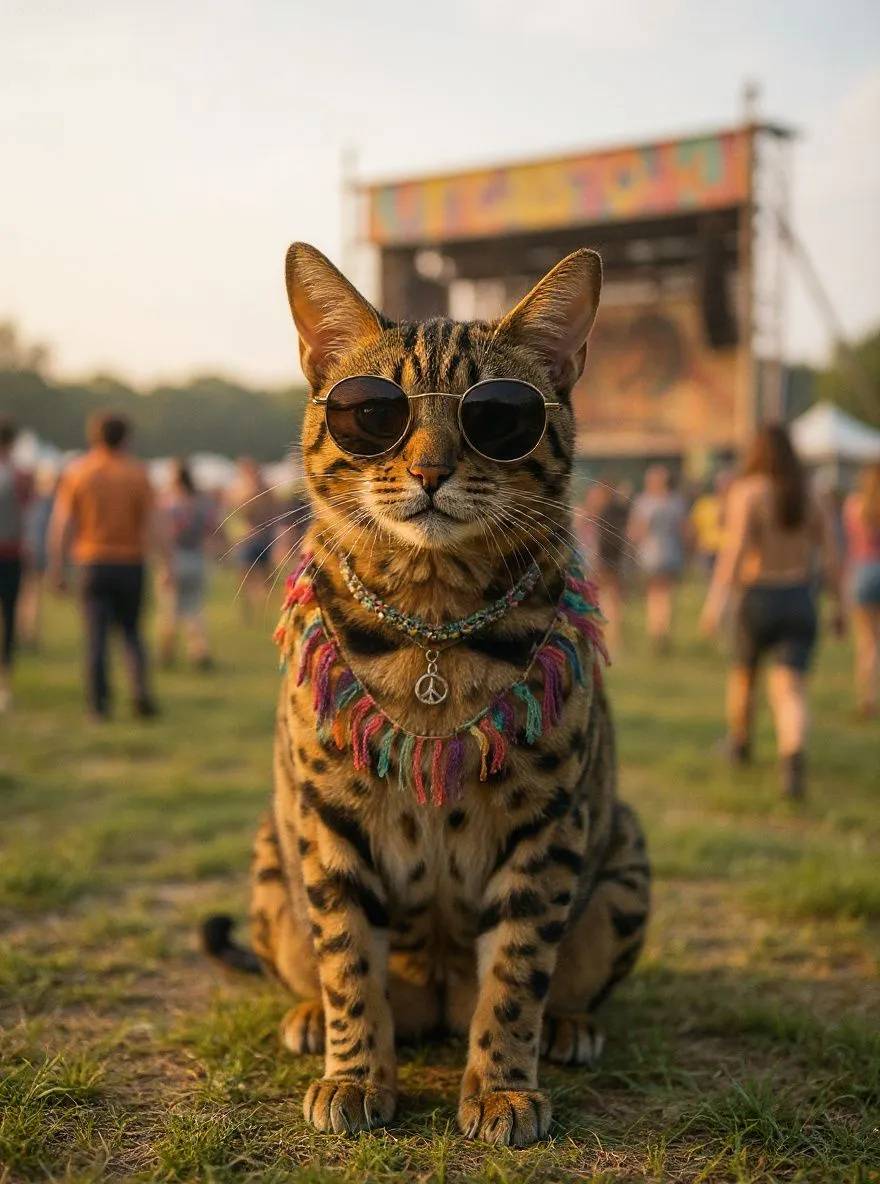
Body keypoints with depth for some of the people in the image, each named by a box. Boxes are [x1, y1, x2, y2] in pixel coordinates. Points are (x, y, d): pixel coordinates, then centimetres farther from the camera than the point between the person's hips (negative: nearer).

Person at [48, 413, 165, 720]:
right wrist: (165, 563, -1)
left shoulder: (76, 472, 0)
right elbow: (149, 525, -5)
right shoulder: (137, 473, -1)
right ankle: (141, 692, -4)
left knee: (96, 635, 3)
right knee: (131, 631, 12)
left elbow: (62, 524, -4)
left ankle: (99, 703, 0)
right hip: (130, 562, 0)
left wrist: (56, 567, 0)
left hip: (93, 564, 0)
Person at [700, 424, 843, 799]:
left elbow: (735, 546, -20)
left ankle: (740, 743, 46)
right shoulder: (808, 496, 7)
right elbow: (830, 554, 6)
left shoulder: (746, 492, -7)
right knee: (790, 691, -5)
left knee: (743, 672, 24)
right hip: (801, 602, 2)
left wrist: (716, 599, -26)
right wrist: (839, 604, 16)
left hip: (759, 600, -2)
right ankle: (793, 760, -32)